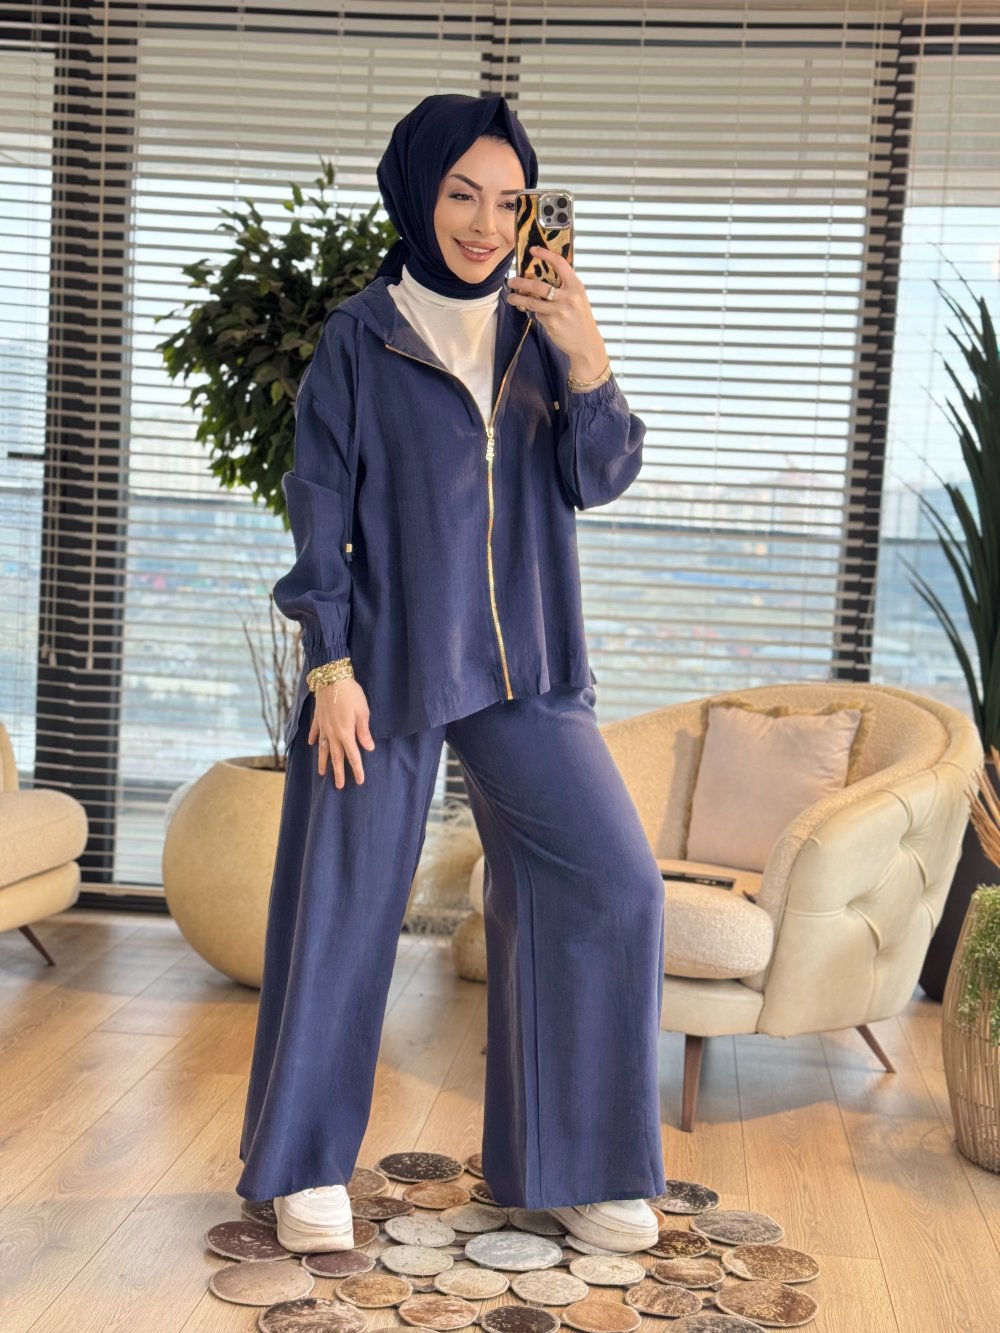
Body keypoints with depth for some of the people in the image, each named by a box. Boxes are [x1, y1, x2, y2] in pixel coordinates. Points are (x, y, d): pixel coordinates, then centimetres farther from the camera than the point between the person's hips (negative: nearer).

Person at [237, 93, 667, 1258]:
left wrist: (588, 362, -16)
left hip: (519, 662, 4)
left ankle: (564, 1163, 11)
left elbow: (596, 482, 0)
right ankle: (305, 1168, 22)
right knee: (346, 906, 3)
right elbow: (319, 509, -3)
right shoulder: (359, 339, -2)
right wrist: (331, 665, -10)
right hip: (387, 659, -3)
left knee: (614, 884, -5)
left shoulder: (537, 333, 8)